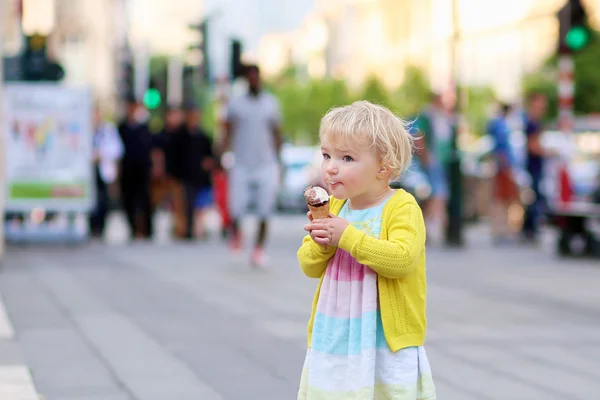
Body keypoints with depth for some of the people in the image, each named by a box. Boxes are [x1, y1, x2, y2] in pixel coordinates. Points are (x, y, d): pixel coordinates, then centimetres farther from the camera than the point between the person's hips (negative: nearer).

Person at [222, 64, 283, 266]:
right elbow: (229, 133, 5)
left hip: (266, 165, 1)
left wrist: (278, 162, 11)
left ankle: (259, 250, 6)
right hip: (241, 165, -1)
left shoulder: (271, 103, 8)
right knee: (236, 208, -7)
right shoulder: (236, 104, 4)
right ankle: (235, 233, 25)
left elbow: (276, 134, 13)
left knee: (265, 211, -6)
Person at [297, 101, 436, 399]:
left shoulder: (402, 207, -11)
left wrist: (348, 236, -25)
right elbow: (309, 266, 10)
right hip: (335, 339, 6)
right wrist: (320, 243, -12)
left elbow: (401, 259, -25)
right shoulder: (334, 207, 9)